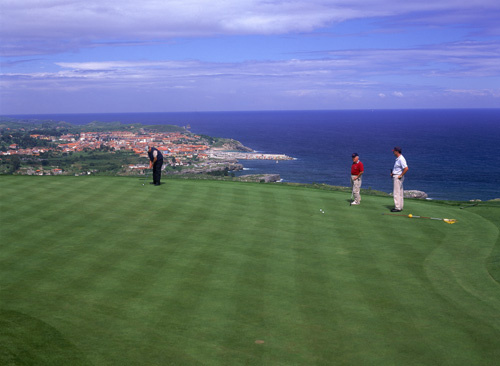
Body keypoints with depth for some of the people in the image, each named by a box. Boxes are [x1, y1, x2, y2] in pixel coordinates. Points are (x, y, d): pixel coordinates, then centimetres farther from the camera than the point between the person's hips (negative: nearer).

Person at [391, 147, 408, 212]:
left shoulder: (401, 159, -19)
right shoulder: (397, 159, 14)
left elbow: (406, 168, -27)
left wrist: (401, 175, -20)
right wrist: (392, 173, 12)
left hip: (398, 177, -11)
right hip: (395, 176, 11)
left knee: (396, 192, -10)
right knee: (400, 192, 14)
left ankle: (397, 208, -8)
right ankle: (400, 206, 20)